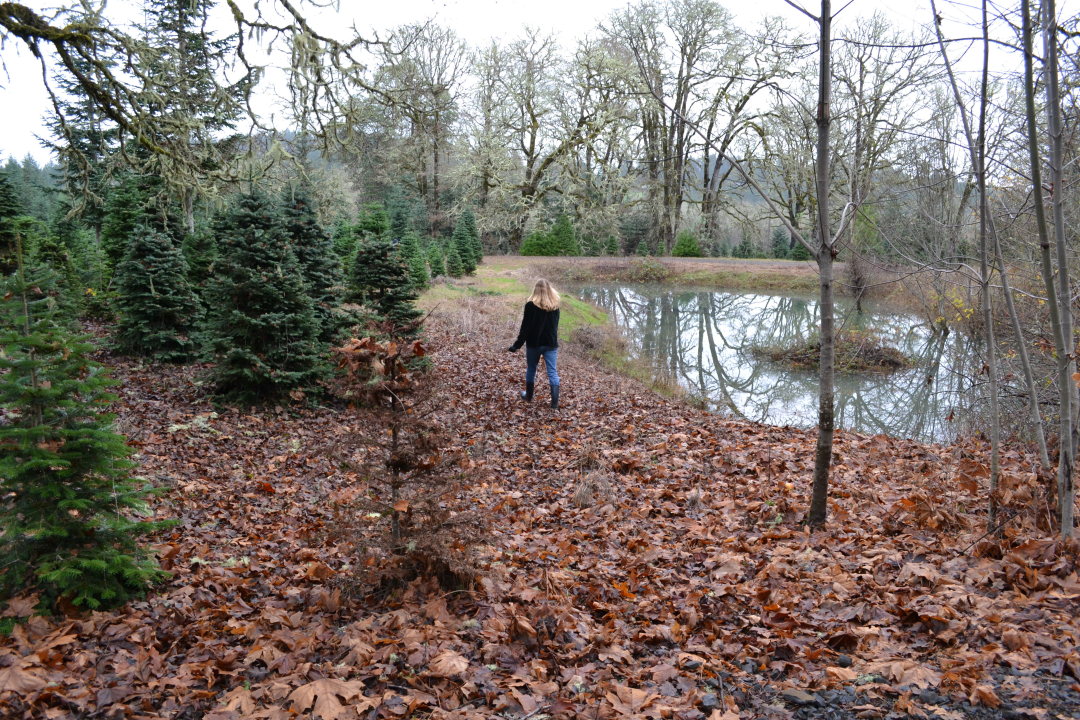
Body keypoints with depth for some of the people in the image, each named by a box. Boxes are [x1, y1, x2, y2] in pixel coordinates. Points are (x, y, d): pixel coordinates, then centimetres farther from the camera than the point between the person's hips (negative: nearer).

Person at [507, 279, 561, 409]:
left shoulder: (531, 305, -12)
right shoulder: (555, 305, -1)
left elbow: (525, 327, -13)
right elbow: (555, 325, 10)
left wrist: (517, 345, -9)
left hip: (533, 343, -2)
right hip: (551, 344, 2)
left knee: (531, 369, 17)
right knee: (553, 372, 1)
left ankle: (528, 395, 32)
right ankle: (555, 402, -3)